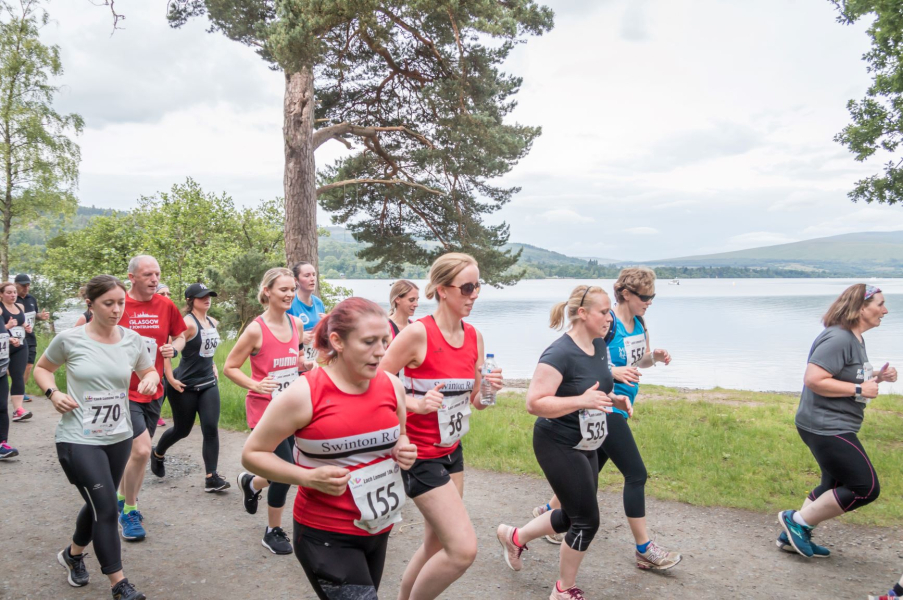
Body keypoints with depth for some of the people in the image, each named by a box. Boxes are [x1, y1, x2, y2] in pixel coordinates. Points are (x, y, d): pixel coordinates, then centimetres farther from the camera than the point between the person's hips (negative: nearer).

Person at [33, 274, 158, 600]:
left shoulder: (132, 340, -2)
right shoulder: (69, 339, -11)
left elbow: (149, 371, 13)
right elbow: (41, 368, 7)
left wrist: (151, 379, -10)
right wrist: (53, 393, -12)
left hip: (119, 438, 5)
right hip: (78, 440, -5)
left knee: (98, 505, 19)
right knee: (106, 509, -6)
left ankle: (72, 554, 49)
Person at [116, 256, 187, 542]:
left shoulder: (166, 305, 2)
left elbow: (180, 335, 15)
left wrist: (174, 348, -6)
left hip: (153, 390, 5)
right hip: (123, 391, -5)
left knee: (134, 450, 17)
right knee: (141, 449, -15)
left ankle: (123, 497, 39)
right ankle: (129, 510, 7)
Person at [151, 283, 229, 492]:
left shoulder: (213, 323, 6)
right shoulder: (187, 323, -18)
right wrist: (170, 378, -21)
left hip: (209, 383, 6)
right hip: (185, 386, -5)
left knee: (211, 429, -7)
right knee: (182, 430, 11)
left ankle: (211, 477, -5)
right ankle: (157, 453, 43)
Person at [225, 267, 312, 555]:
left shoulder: (297, 324, 3)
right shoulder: (256, 329, -15)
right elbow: (230, 367, -10)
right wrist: (256, 385, -24)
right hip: (265, 410, -6)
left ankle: (251, 483, 46)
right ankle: (273, 532, 16)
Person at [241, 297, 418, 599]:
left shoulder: (392, 386, -3)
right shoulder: (303, 394, -18)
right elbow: (252, 454, -9)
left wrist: (405, 452, -6)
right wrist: (309, 477, -22)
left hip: (377, 529, 6)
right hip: (325, 536, -6)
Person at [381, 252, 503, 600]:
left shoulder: (474, 336, 2)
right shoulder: (417, 333, -19)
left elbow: (475, 401, 9)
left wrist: (489, 389, -12)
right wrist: (415, 404, -28)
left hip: (452, 451, 8)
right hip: (420, 456, -8)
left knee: (436, 545, 17)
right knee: (463, 548, -10)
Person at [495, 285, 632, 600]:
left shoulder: (600, 345, 2)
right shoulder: (560, 353, -25)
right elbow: (534, 403, -27)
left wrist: (614, 398, -3)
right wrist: (582, 401, -34)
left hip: (586, 447, 9)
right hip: (559, 447, -9)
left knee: (573, 516, 18)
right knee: (587, 520, -1)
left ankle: (514, 536, 41)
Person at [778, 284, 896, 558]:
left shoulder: (855, 339, 13)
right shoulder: (838, 339, -21)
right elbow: (813, 380, -28)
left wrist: (876, 376, 7)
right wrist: (859, 389, -21)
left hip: (835, 427, 11)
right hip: (826, 427, -11)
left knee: (835, 487, 19)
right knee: (866, 488, -6)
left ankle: (795, 535, 28)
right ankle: (798, 521, 3)